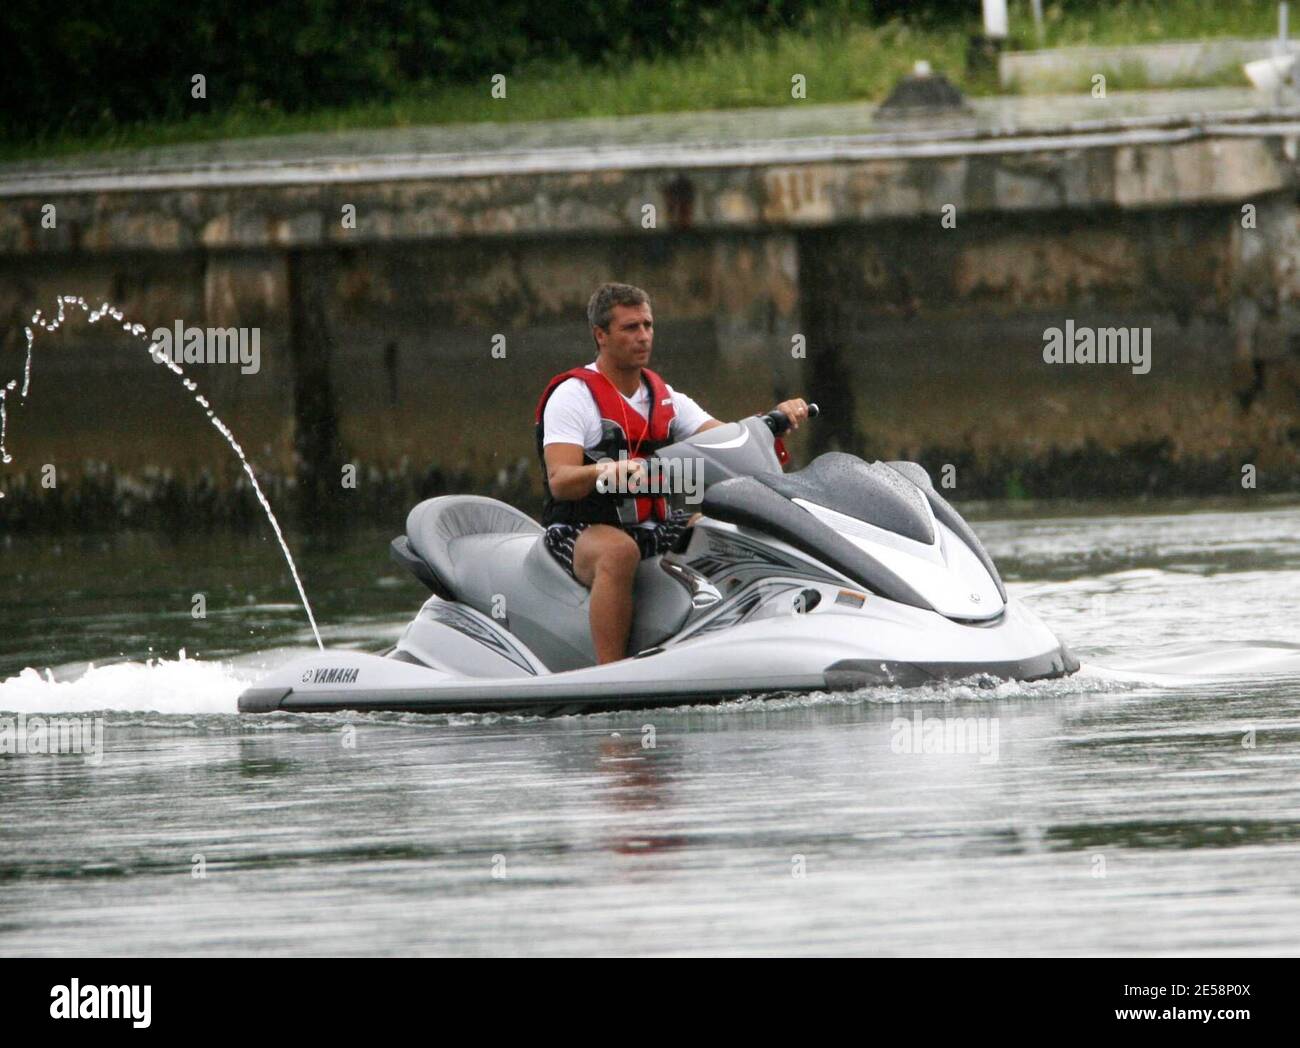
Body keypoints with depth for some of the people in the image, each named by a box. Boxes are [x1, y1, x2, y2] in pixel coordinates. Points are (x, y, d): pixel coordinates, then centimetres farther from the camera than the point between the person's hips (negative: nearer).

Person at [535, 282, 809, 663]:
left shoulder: (665, 398, 15)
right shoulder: (572, 396, -6)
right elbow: (560, 482, -18)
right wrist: (606, 471, -39)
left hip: (655, 526, 7)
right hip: (581, 531, -7)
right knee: (619, 551, -40)